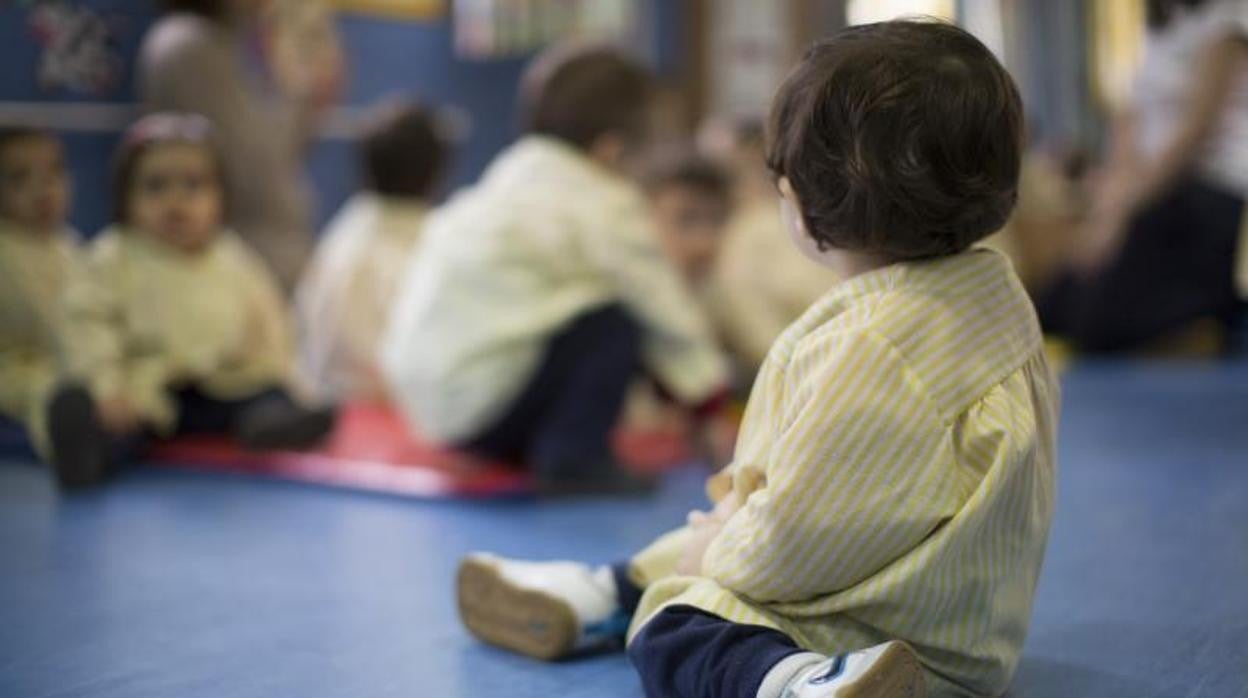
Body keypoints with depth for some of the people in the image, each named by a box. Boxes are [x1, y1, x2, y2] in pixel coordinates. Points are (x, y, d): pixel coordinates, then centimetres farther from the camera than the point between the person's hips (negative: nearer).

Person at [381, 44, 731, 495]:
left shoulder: (505, 175, 15)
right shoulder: (605, 206, -10)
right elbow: (667, 309, -3)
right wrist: (708, 396, 14)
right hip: (480, 402, -8)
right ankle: (573, 458, -5)